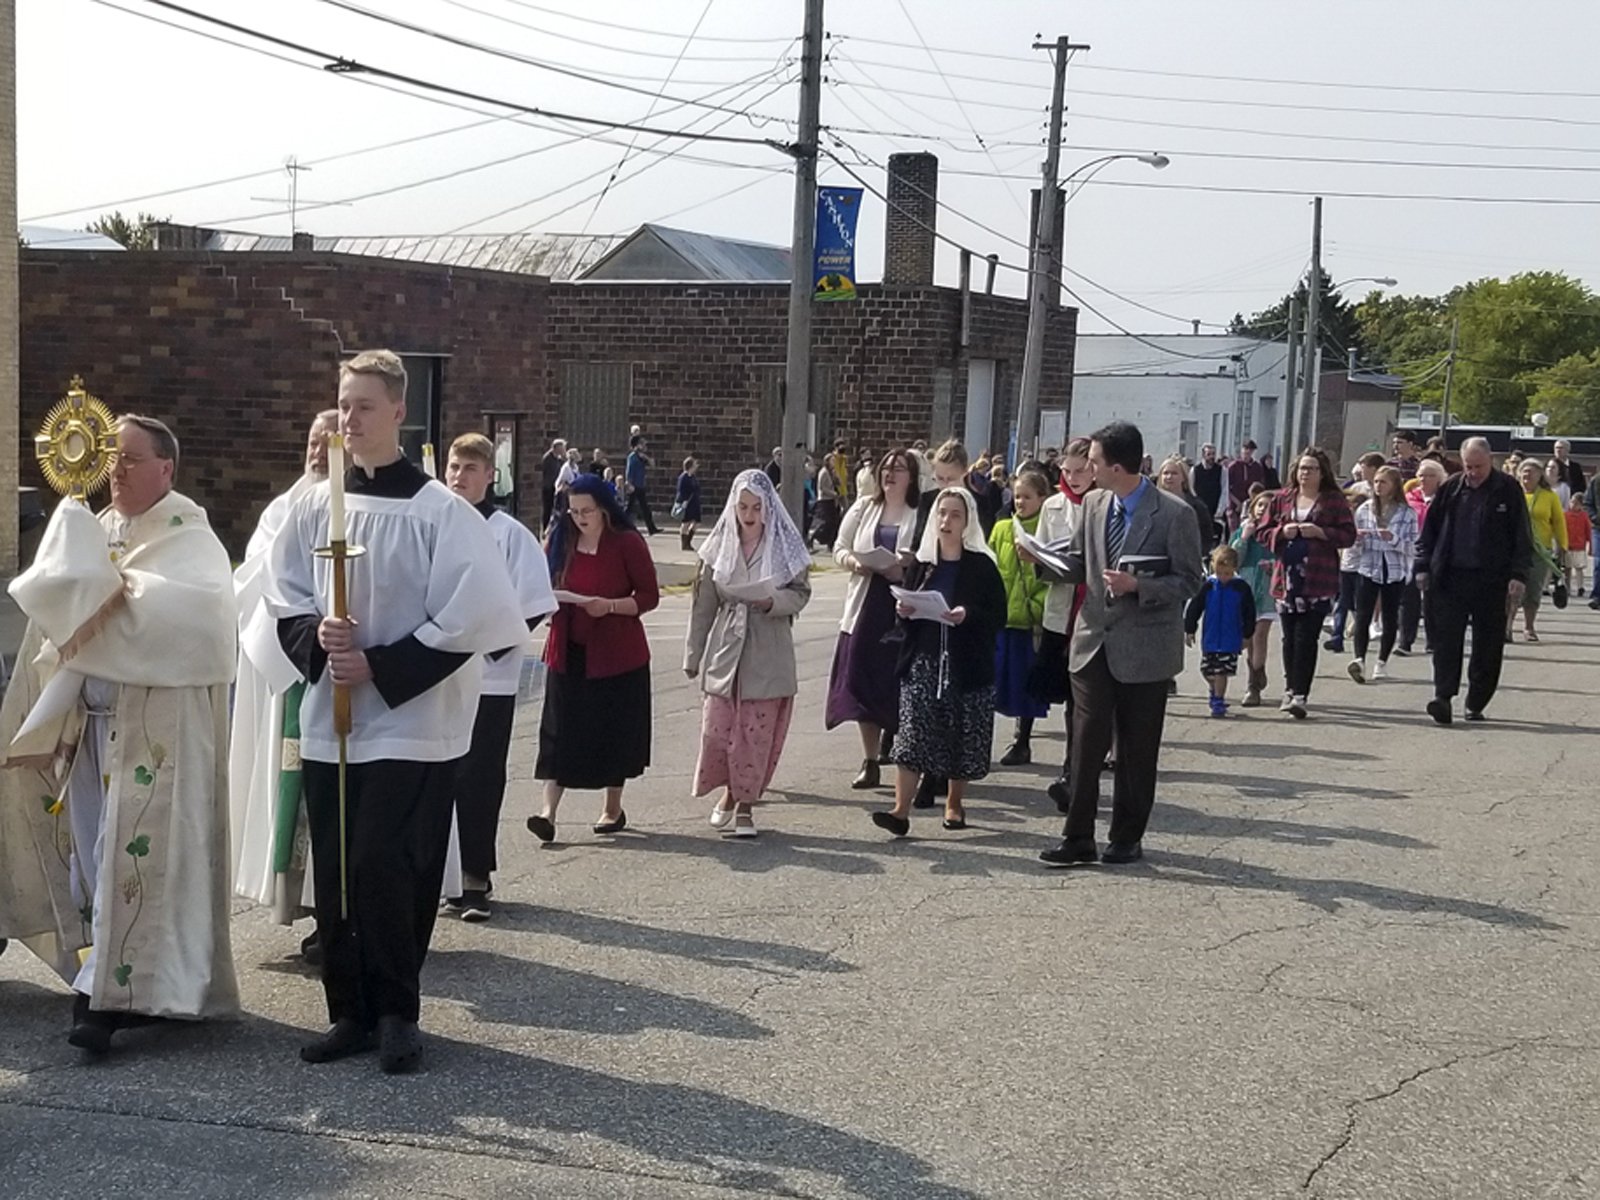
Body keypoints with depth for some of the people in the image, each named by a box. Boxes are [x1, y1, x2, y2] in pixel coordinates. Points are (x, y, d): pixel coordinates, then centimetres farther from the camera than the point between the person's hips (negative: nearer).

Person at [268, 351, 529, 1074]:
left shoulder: (439, 512, -10)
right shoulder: (316, 505, 6)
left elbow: (469, 616, -13)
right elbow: (284, 592, 13)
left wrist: (381, 668, -15)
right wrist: (315, 638, -8)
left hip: (410, 722, -5)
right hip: (329, 718, 5)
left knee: (383, 870, -7)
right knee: (335, 873, 8)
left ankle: (396, 1013, 11)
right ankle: (351, 1013, 21)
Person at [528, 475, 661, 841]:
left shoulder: (627, 543, -6)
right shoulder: (560, 541, 6)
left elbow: (649, 596, -7)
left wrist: (610, 605, -21)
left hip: (617, 654, -3)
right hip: (568, 651, 3)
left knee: (615, 729, 7)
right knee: (560, 731, -5)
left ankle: (613, 809, 22)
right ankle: (548, 811, -9)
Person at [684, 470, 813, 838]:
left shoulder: (785, 545, 0)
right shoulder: (720, 545, 5)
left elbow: (801, 593, 3)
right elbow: (704, 603, 8)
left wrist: (773, 602, -19)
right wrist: (693, 655, 9)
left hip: (768, 654, -2)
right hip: (726, 649, 2)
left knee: (758, 732, 0)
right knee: (718, 728, 0)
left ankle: (746, 804, 14)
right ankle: (730, 793, 23)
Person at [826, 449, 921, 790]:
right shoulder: (863, 508, 11)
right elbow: (840, 548, 13)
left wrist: (907, 567, -22)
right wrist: (855, 563, -7)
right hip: (866, 605, 4)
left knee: (898, 683, -4)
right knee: (862, 681, 3)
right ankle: (870, 760, 13)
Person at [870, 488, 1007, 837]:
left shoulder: (981, 566, -1)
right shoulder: (923, 563, 9)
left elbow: (998, 617, -4)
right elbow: (907, 604, 18)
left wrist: (968, 615, -21)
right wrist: (904, 611, -4)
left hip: (967, 664, -2)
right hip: (924, 660, 2)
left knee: (962, 737, 5)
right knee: (911, 733, -9)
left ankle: (954, 803, 24)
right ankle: (901, 810, -12)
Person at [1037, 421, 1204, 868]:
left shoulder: (1174, 514, -11)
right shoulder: (1094, 504, 6)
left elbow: (1188, 581, -9)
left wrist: (1137, 586, -22)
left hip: (1144, 646, -4)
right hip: (1095, 639, 4)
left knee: (1137, 749, 7)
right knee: (1086, 742, 1)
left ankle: (1128, 838, 19)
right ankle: (1078, 838, 7)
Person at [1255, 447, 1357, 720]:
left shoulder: (1334, 500, 4)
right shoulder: (1282, 498, 12)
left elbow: (1348, 535, 0)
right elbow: (1263, 532, 13)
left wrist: (1320, 532, -13)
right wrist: (1283, 531, -6)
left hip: (1317, 581, -3)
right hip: (1286, 577, 3)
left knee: (1306, 638, -9)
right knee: (1289, 638, 7)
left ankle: (1300, 695, -10)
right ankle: (1290, 689, 20)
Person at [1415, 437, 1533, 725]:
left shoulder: (1508, 490, 0)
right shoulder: (1451, 488, 7)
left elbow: (1522, 536, 1)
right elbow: (1430, 529, 12)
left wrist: (1519, 575, -6)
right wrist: (1423, 566, 7)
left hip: (1491, 581, -1)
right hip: (1449, 578, 1)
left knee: (1488, 645, 4)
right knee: (1446, 637, -8)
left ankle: (1476, 704, 13)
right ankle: (1443, 695, -11)